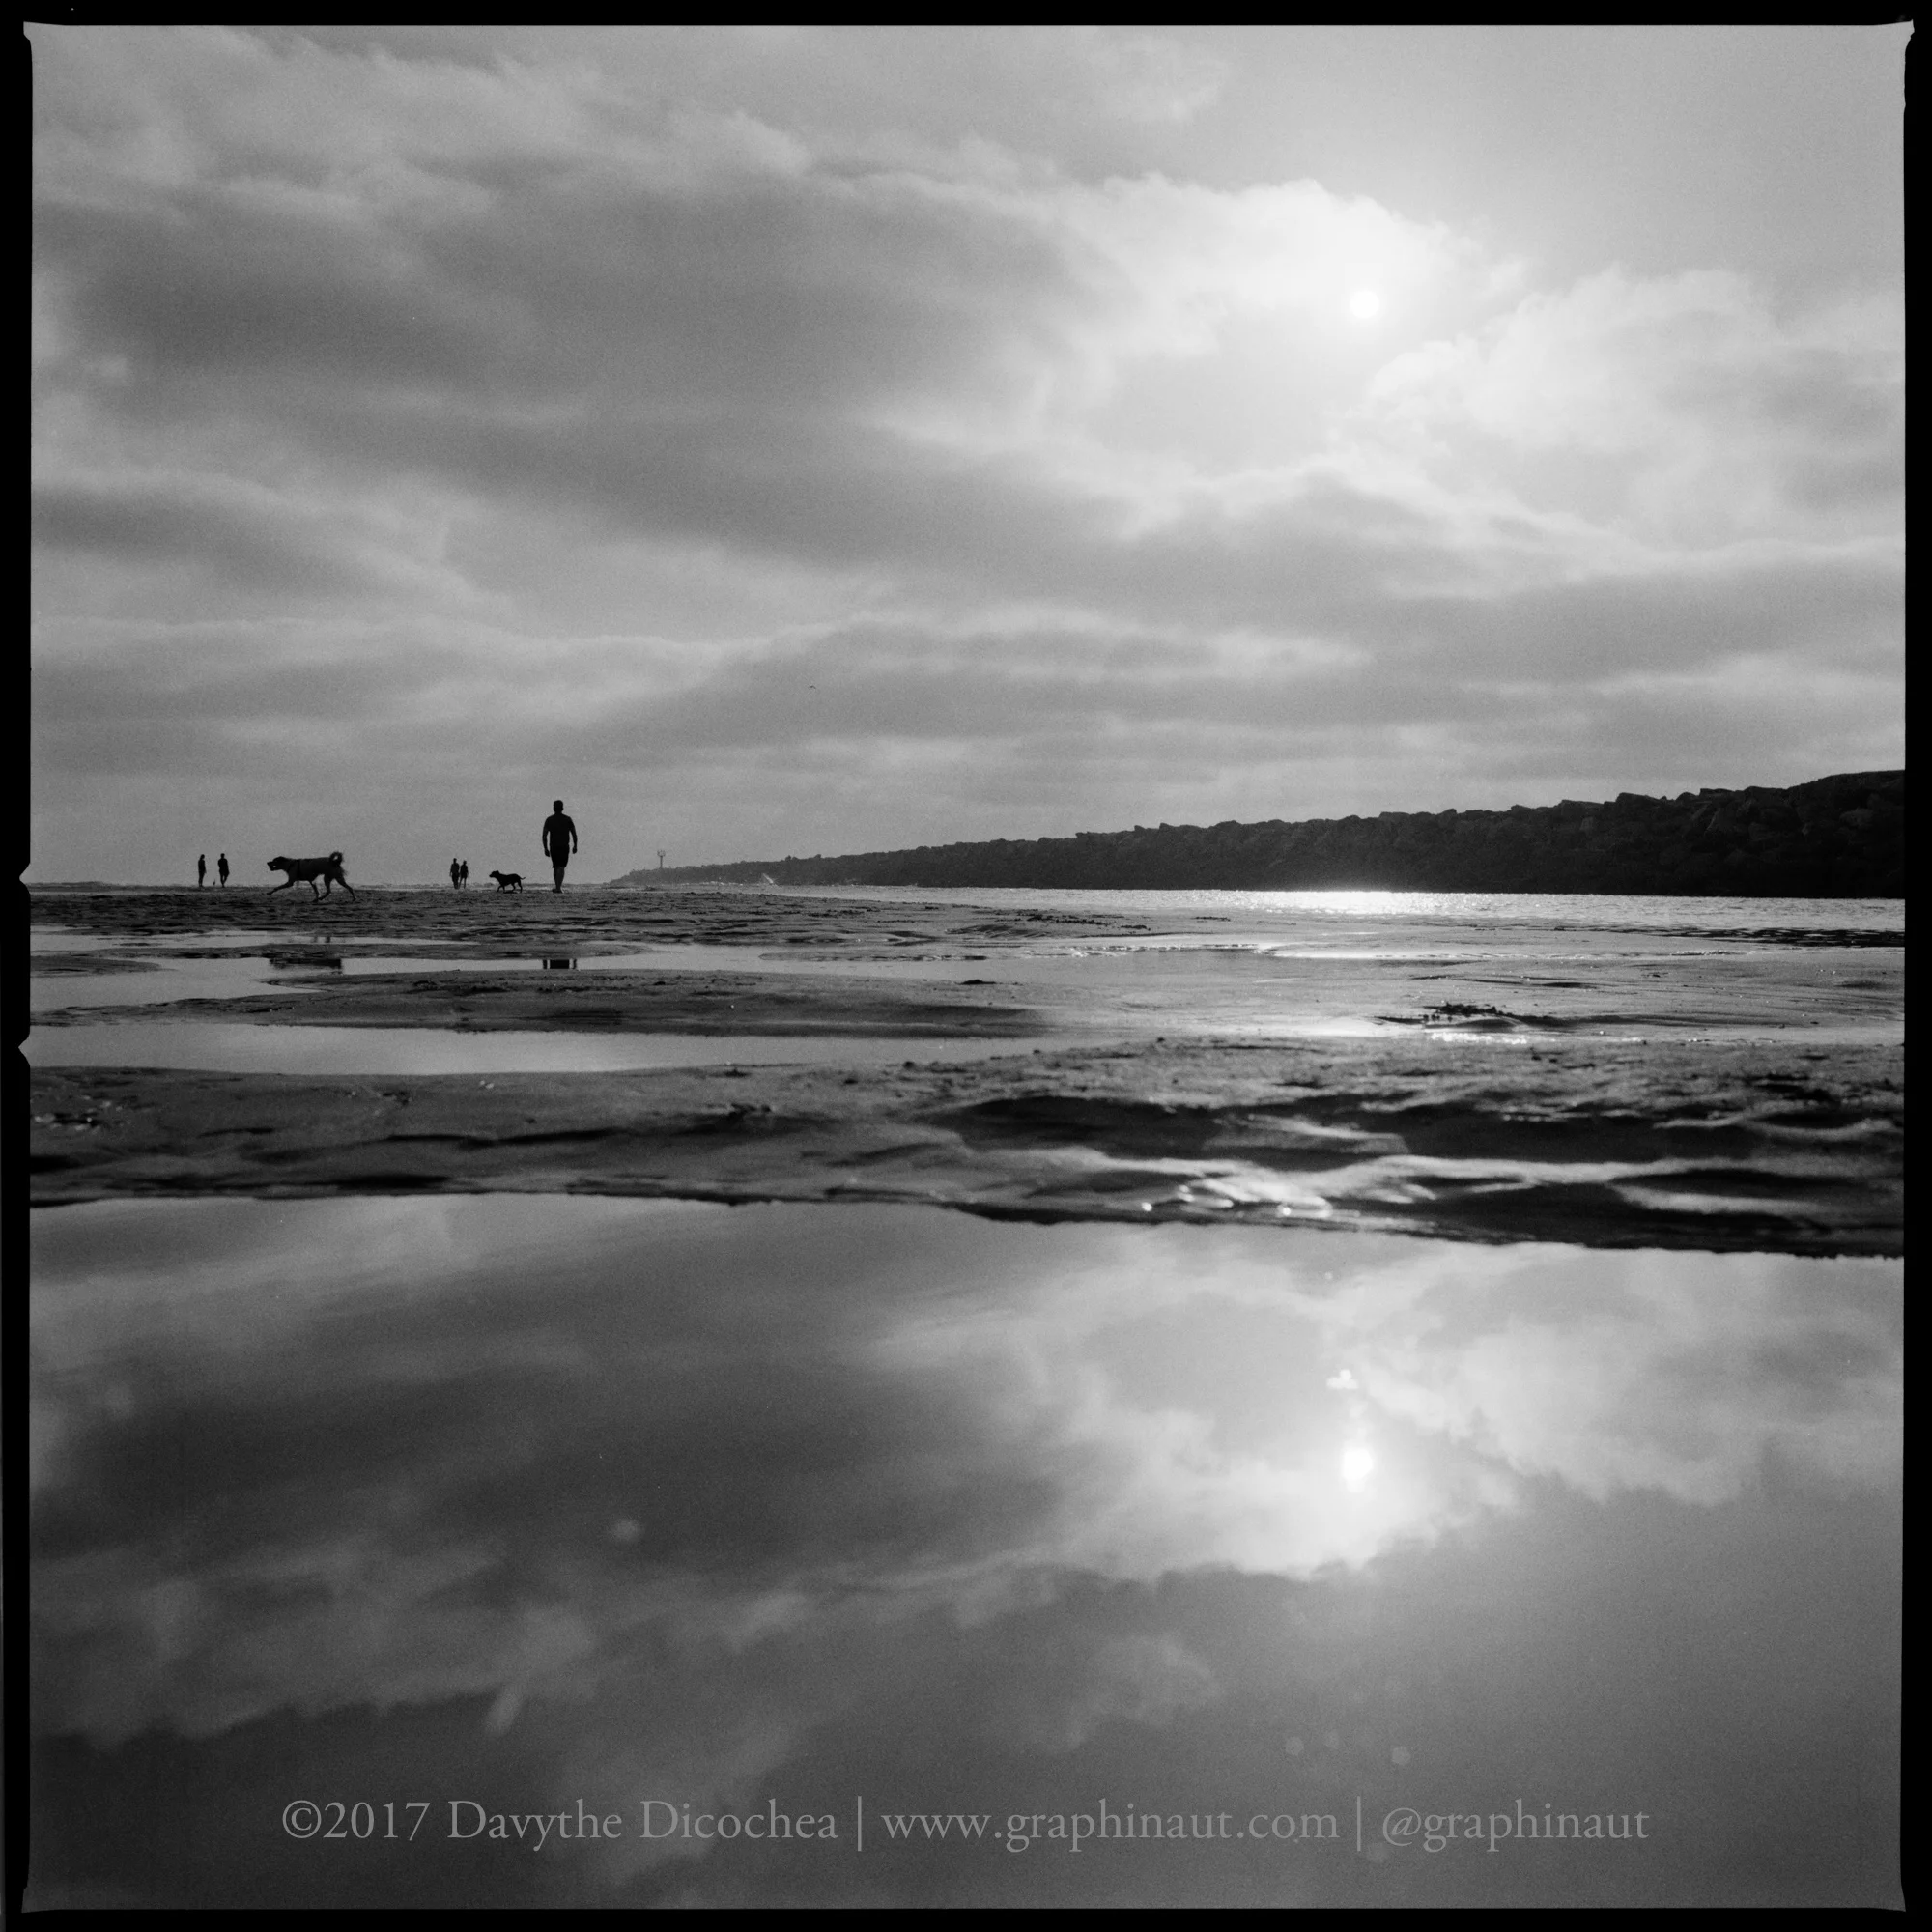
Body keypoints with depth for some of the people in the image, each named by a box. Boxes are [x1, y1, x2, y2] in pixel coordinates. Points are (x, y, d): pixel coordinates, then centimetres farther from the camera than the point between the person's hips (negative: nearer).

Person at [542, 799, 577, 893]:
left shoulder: (549, 820, 1)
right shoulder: (568, 820, 0)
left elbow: (544, 835, -4)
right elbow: (574, 835, -2)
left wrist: (545, 848, 3)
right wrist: (575, 846, 11)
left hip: (553, 847, 2)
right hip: (564, 847, -2)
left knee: (555, 867, 17)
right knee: (561, 867, -6)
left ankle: (558, 886, 22)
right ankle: (558, 887, -21)